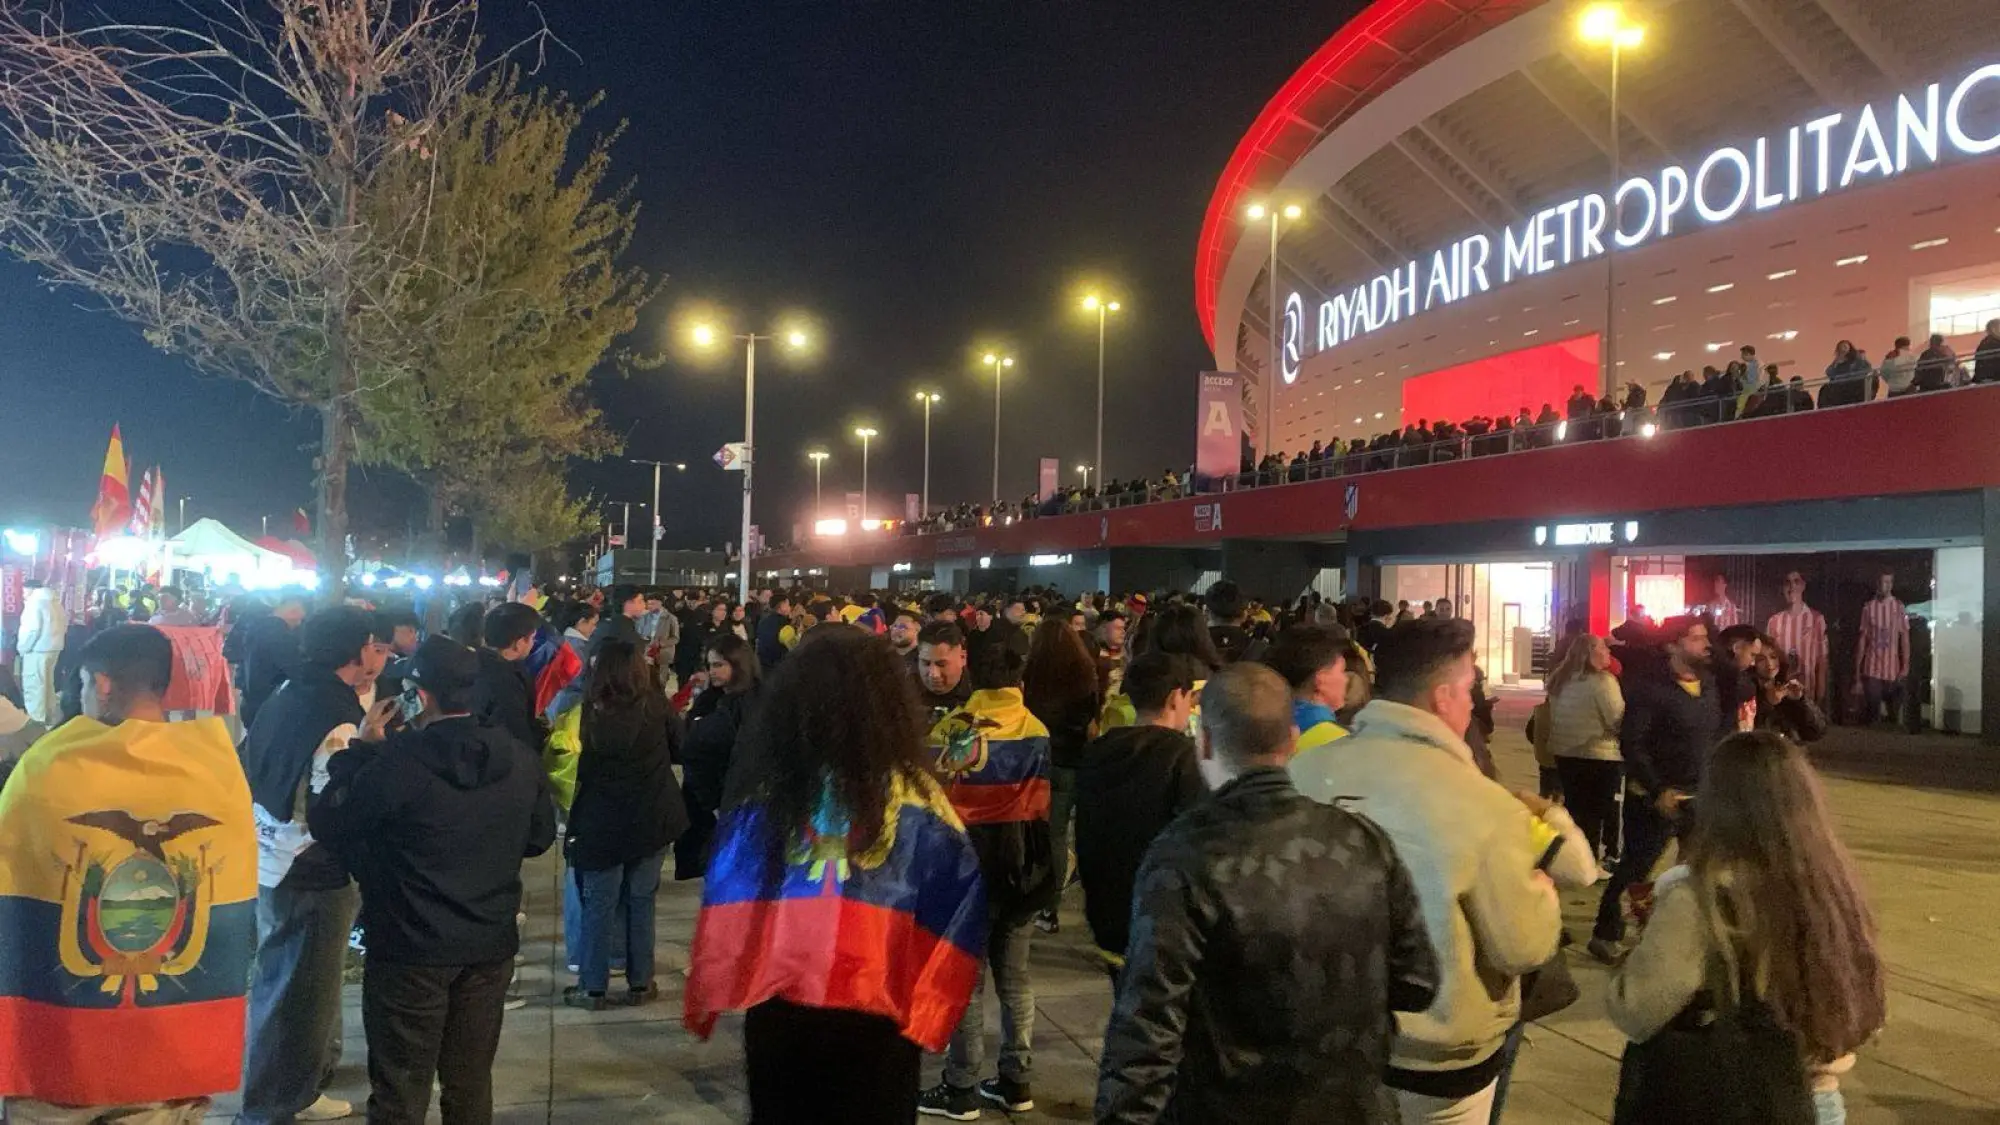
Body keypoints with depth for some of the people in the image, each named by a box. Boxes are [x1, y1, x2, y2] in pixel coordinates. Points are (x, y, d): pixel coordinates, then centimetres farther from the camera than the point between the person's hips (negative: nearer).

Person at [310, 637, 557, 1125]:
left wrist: (362, 748, 0)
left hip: (411, 948, -4)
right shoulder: (522, 759, -4)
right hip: (492, 943, 5)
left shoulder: (396, 762, -20)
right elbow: (539, 838, 10)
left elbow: (327, 825, -7)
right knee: (471, 1082, 17)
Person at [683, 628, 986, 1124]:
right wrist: (925, 1008, 1)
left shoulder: (763, 793, -10)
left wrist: (704, 999, 9)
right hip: (877, 1018, -1)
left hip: (778, 1008, 1)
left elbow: (724, 911, -4)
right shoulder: (918, 801, -12)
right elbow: (961, 914, -12)